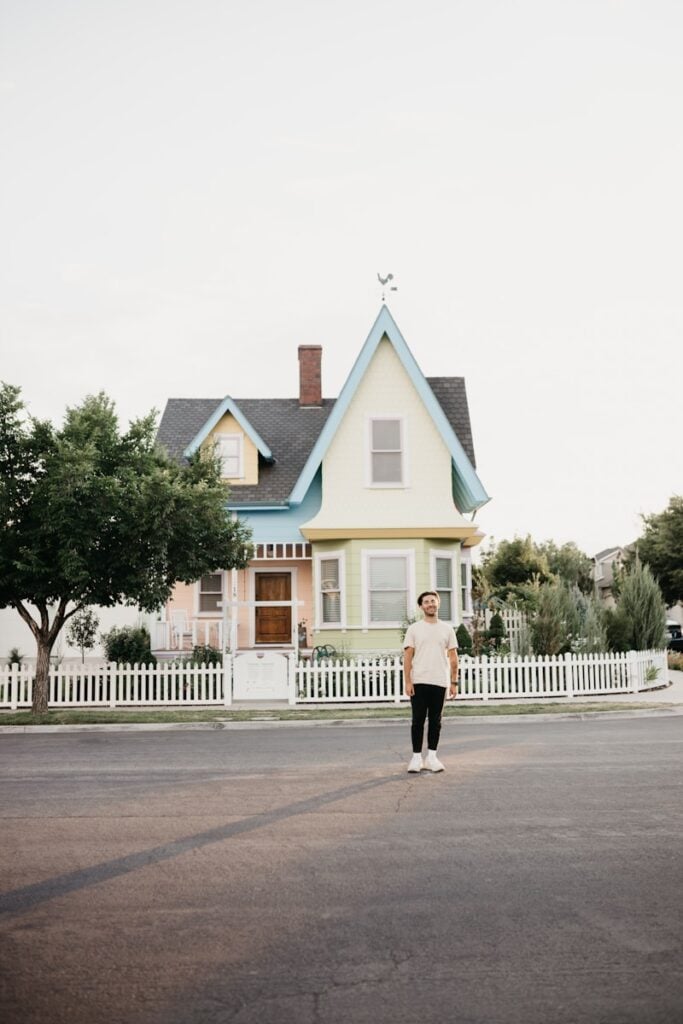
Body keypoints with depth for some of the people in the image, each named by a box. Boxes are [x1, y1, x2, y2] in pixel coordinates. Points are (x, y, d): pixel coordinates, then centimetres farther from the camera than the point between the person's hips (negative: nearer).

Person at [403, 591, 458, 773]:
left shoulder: (447, 629, 8)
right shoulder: (414, 629, 2)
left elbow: (453, 658, 8)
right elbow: (407, 657, -2)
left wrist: (454, 682, 1)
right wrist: (407, 682, -10)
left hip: (439, 682, 2)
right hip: (419, 682, -2)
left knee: (435, 721, 8)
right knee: (418, 720, 2)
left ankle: (431, 757, 16)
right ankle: (416, 757, 9)